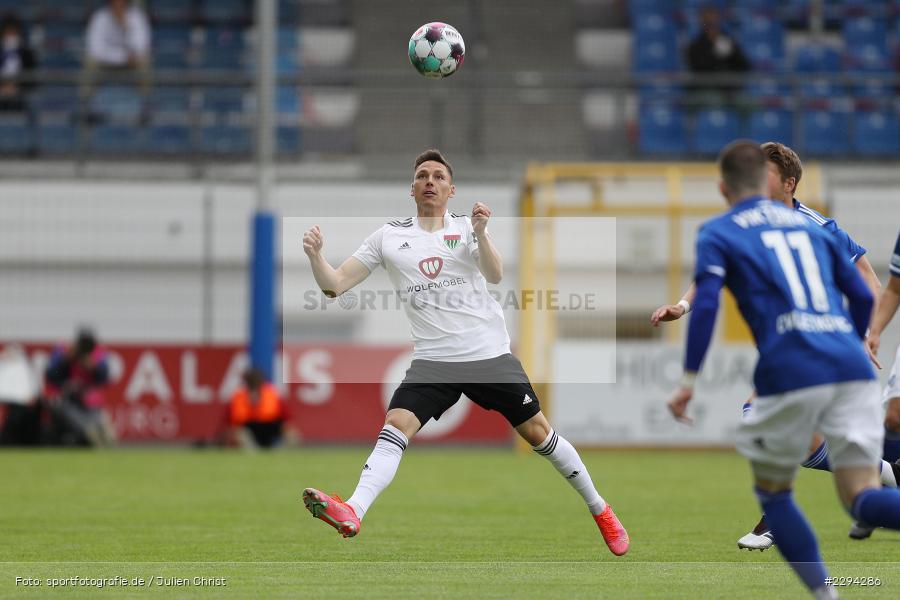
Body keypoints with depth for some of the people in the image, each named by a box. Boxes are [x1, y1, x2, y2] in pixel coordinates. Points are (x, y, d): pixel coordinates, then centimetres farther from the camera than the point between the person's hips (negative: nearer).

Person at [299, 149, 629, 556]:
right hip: (433, 360, 0)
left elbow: (495, 275, -12)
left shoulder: (467, 226, 4)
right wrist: (314, 255, -16)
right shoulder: (389, 237, 6)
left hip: (490, 353, 0)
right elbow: (335, 285, 4)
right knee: (396, 427, -21)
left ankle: (599, 510, 21)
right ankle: (352, 513, -38)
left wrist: (480, 232, -28)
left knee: (538, 431, 4)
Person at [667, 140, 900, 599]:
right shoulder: (809, 225, 25)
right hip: (853, 370, 4)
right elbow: (862, 297, 23)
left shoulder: (718, 233, 12)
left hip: (790, 372, -4)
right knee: (863, 497, -2)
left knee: (773, 492, 19)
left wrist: (689, 380, -2)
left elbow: (706, 304, -4)